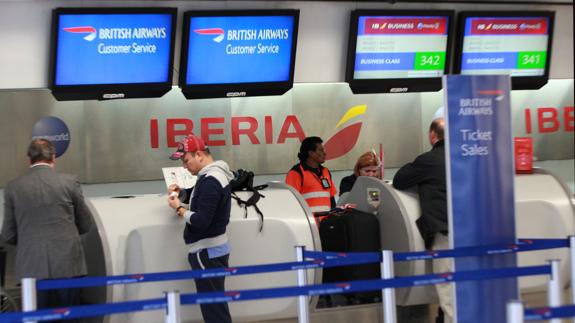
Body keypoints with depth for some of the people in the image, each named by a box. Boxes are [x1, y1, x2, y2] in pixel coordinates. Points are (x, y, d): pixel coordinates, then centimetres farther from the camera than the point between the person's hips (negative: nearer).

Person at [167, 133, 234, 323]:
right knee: (214, 304, 13)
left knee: (213, 307, -10)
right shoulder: (212, 176, 13)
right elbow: (200, 198, 28)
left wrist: (179, 208, -10)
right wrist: (181, 193, 9)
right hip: (211, 250, 10)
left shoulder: (210, 181, -19)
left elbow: (201, 221, -24)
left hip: (207, 252, -10)